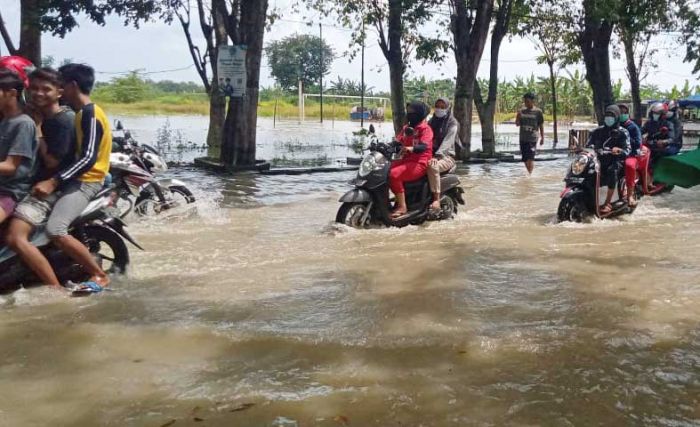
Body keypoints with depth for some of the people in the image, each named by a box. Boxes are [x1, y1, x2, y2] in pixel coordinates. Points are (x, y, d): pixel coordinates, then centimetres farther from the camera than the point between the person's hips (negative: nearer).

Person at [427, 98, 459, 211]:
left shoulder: (452, 123, -1)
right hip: (430, 154, 6)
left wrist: (437, 156, -32)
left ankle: (436, 199, -36)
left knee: (432, 166, -38)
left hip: (446, 156, -6)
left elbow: (447, 142, -17)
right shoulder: (431, 122, 18)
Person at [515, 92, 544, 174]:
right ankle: (529, 174, 25)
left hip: (532, 139, -5)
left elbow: (541, 125, 2)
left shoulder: (538, 112, -2)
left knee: (530, 158, -13)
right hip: (523, 138, 5)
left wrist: (542, 138, 2)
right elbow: (517, 124, 8)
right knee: (525, 159, 10)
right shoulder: (522, 111, 8)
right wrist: (518, 116, -11)